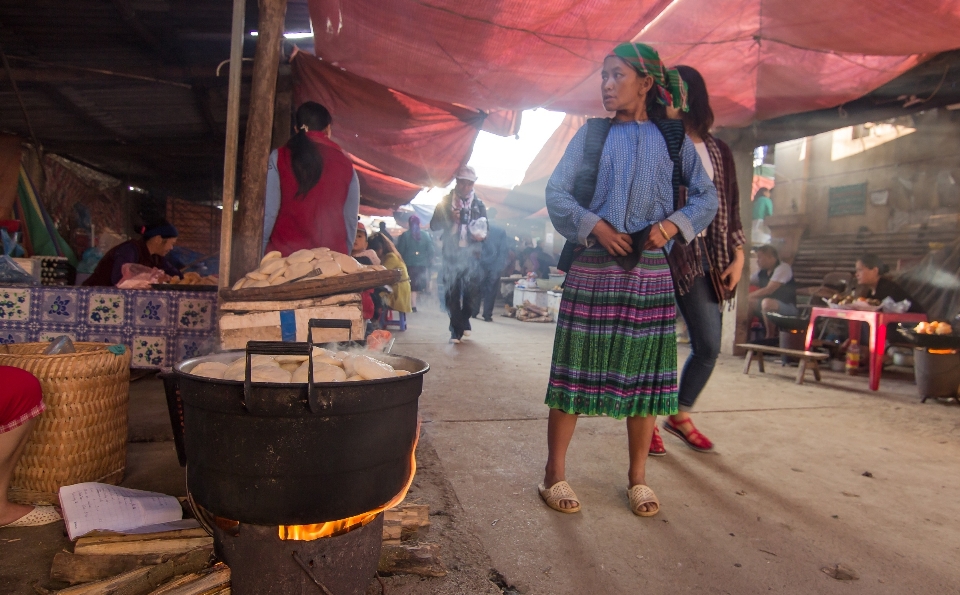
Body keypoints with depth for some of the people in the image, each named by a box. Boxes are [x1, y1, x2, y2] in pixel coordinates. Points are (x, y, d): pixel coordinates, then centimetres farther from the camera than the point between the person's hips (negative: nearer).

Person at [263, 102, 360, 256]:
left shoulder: (279, 158, 3)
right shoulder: (345, 164, 7)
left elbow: (269, 212, -2)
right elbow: (351, 219, 7)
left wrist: (259, 252, 7)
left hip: (286, 255, -1)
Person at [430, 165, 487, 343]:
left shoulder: (479, 205, 13)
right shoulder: (445, 202, 9)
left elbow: (485, 229, 15)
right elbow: (433, 225, 3)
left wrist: (481, 235, -8)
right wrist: (449, 219, -14)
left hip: (471, 254, 1)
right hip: (451, 253, 0)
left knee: (469, 291, -3)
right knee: (451, 292, -5)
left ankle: (458, 328, 13)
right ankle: (458, 328, 3)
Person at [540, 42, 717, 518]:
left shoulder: (672, 138, 10)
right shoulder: (591, 134, 8)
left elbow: (707, 196, 10)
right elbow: (555, 192, 1)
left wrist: (673, 225, -9)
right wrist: (594, 225, -13)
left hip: (650, 271, 1)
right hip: (592, 269, -1)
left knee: (643, 373, 6)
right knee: (575, 370, 1)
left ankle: (638, 478, 22)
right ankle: (554, 475, 15)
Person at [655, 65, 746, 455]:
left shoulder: (717, 151, 14)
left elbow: (730, 208, 15)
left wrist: (738, 256, 8)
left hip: (703, 257, 4)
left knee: (709, 345, 3)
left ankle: (681, 417, 23)